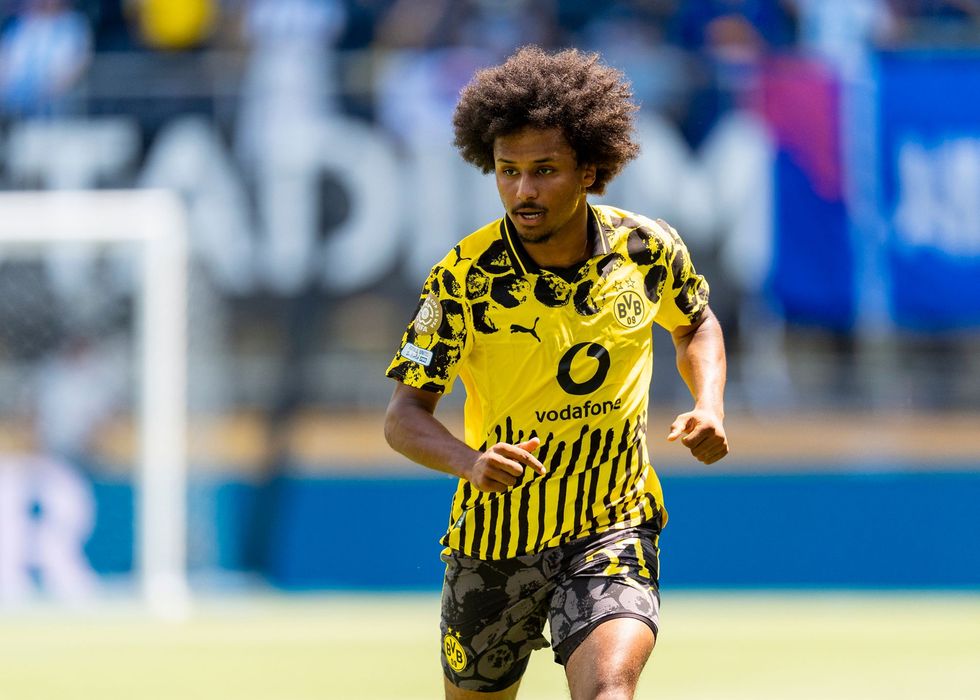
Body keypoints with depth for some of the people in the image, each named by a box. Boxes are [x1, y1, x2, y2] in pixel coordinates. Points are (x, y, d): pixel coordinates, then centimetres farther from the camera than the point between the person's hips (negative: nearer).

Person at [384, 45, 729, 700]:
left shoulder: (648, 248, -7)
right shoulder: (463, 278, -15)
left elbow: (696, 324, 16)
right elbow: (405, 416, -14)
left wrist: (709, 408, -3)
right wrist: (470, 462, -35)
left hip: (615, 530, 0)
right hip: (494, 541, 0)